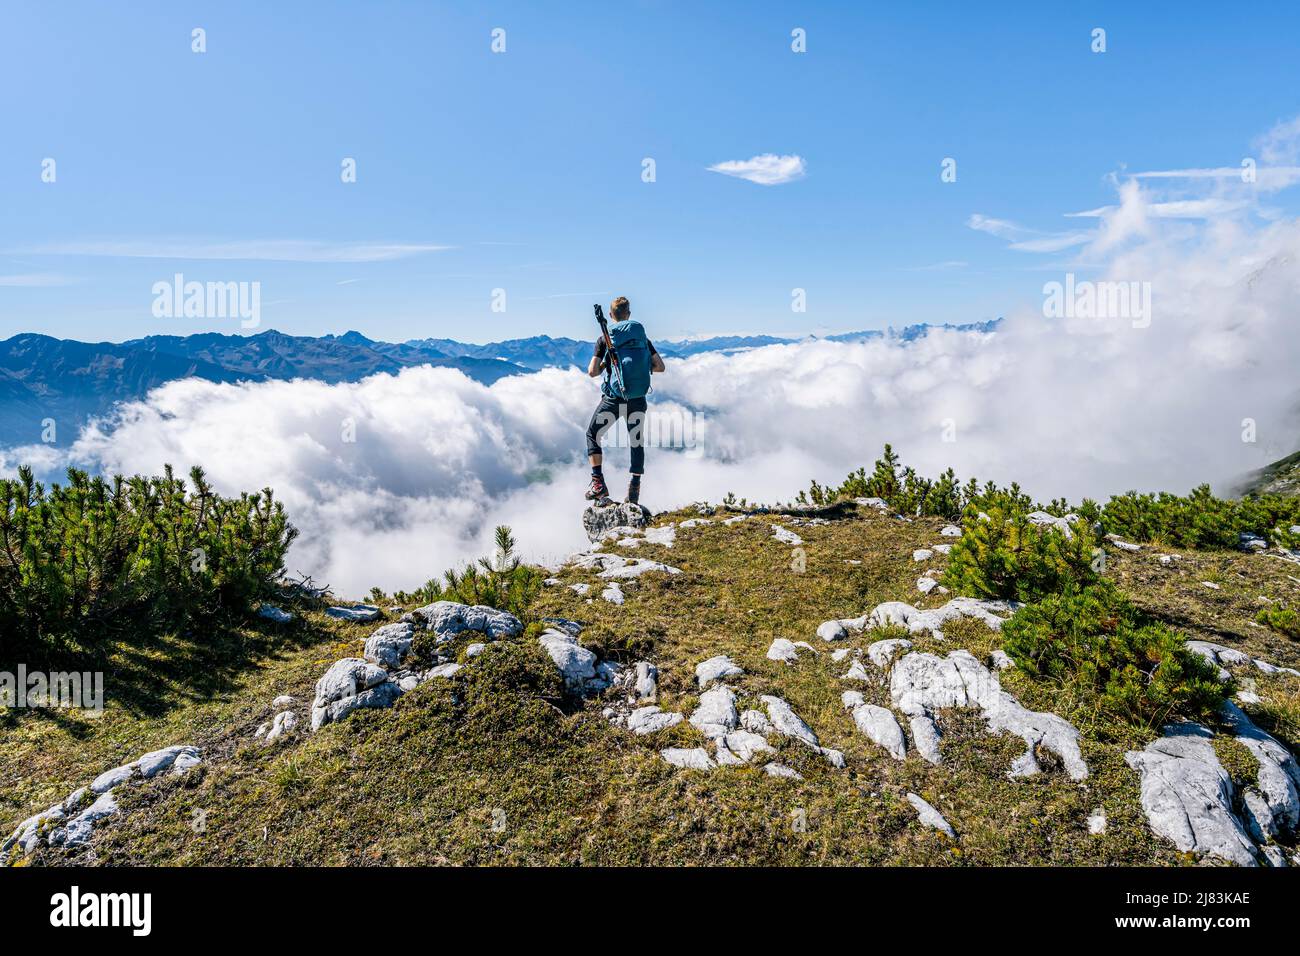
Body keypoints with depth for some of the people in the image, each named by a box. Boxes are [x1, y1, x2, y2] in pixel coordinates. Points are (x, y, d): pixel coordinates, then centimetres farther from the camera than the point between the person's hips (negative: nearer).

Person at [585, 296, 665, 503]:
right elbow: (660, 366, 6)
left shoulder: (604, 339, 0)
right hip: (638, 399, 3)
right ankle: (635, 487, 13)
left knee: (593, 434, 13)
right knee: (637, 441, 15)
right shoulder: (642, 337, 8)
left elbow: (592, 372, -6)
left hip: (613, 398, -2)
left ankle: (598, 482, 3)